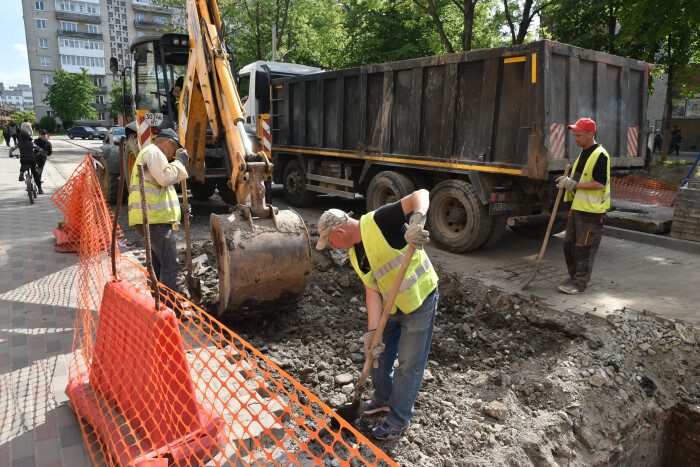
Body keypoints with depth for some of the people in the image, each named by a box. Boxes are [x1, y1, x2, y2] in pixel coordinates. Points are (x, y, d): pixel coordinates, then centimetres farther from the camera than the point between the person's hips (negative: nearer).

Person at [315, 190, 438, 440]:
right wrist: (371, 332, -15)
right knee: (379, 353, 20)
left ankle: (398, 421, 23)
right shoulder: (356, 255, 1)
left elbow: (420, 194, -28)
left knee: (408, 363, 4)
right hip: (391, 307, 8)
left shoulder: (379, 221, -22)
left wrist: (417, 222, -48)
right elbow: (372, 291, -5)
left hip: (420, 300, -8)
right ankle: (383, 399, 45)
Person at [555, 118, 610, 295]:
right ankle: (574, 276, 26)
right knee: (569, 243, 13)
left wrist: (574, 185, -20)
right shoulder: (583, 153, 15)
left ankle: (580, 282, 6)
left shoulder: (600, 155, -15)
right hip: (578, 206, 10)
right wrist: (568, 181, 6)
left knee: (584, 246, -3)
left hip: (592, 210, -10)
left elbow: (600, 184, -21)